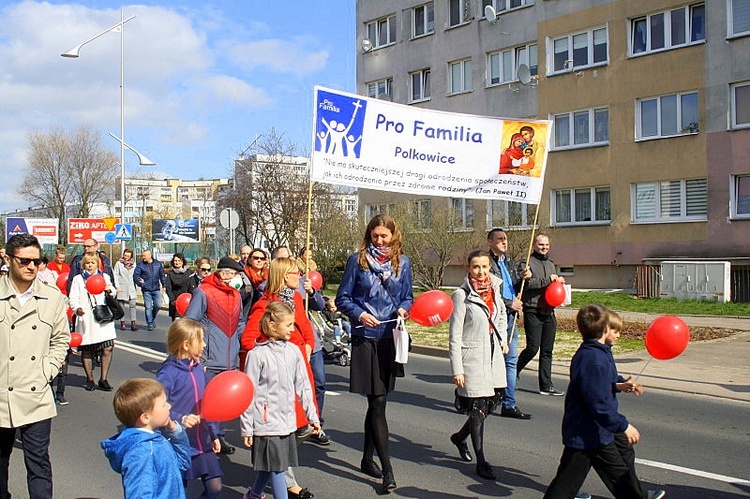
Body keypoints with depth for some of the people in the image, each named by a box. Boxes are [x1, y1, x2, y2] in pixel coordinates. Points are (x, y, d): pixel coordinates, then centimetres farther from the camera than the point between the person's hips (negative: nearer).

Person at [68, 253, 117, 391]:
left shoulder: (104, 277, 19)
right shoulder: (78, 279, 11)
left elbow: (113, 294, 22)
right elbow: (73, 298, 3)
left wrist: (109, 290, -1)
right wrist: (77, 309, -17)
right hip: (86, 319, -1)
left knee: (108, 348, -9)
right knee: (86, 351, 2)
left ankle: (103, 379, 2)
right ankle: (89, 379, 17)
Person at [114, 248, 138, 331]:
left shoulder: (133, 263, 11)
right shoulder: (118, 263, 2)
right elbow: (116, 275, -1)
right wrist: (117, 286, -7)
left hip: (131, 287, 2)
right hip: (122, 287, -2)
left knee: (132, 305, -7)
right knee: (121, 306, 3)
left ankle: (133, 323, -9)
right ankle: (122, 323, 12)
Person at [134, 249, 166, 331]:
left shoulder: (158, 264, 9)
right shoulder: (140, 265, 1)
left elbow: (162, 275, 15)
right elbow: (135, 275, -5)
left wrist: (164, 285, 11)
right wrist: (139, 280, -26)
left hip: (156, 289, 2)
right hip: (146, 290, -2)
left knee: (158, 305, 0)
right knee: (148, 307, -2)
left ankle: (152, 318, 27)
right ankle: (150, 324, 7)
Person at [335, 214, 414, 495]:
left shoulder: (402, 263, 9)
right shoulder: (358, 260, 0)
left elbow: (407, 296, 15)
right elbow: (342, 298, 1)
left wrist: (403, 308, -7)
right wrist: (359, 314, -16)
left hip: (390, 338, 4)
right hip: (365, 338, -4)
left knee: (376, 402, 13)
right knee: (378, 402, -7)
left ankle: (367, 459, 29)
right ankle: (387, 471, -5)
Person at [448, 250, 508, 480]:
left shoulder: (495, 288, 5)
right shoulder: (462, 295, -13)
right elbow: (454, 336, -12)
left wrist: (503, 338, 15)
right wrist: (457, 370, -14)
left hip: (494, 355, 7)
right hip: (472, 356, -6)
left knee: (493, 401, 11)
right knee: (478, 408, -1)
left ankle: (460, 436, 35)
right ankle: (481, 461, 11)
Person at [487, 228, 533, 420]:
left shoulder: (509, 262, 18)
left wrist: (524, 278, 3)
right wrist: (509, 303, -13)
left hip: (510, 317, 8)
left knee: (511, 360, 7)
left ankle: (509, 404, 11)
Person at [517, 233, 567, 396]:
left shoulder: (551, 264, 21)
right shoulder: (528, 262, -3)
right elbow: (526, 283, -18)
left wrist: (559, 281, 5)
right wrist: (548, 280, -18)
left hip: (549, 312, 7)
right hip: (533, 312, -7)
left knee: (547, 351, 7)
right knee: (532, 348, -9)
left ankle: (546, 386, 11)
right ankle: (513, 372, 13)